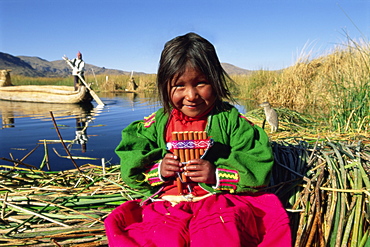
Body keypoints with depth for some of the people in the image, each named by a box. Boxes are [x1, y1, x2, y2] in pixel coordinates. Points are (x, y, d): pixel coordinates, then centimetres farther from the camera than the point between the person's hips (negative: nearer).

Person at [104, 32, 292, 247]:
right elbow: (130, 167, 11)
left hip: (221, 201, -1)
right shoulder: (158, 123, 8)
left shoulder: (230, 119, 1)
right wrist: (157, 169, -9)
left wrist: (217, 175, -16)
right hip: (167, 204, 2)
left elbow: (259, 165, -3)